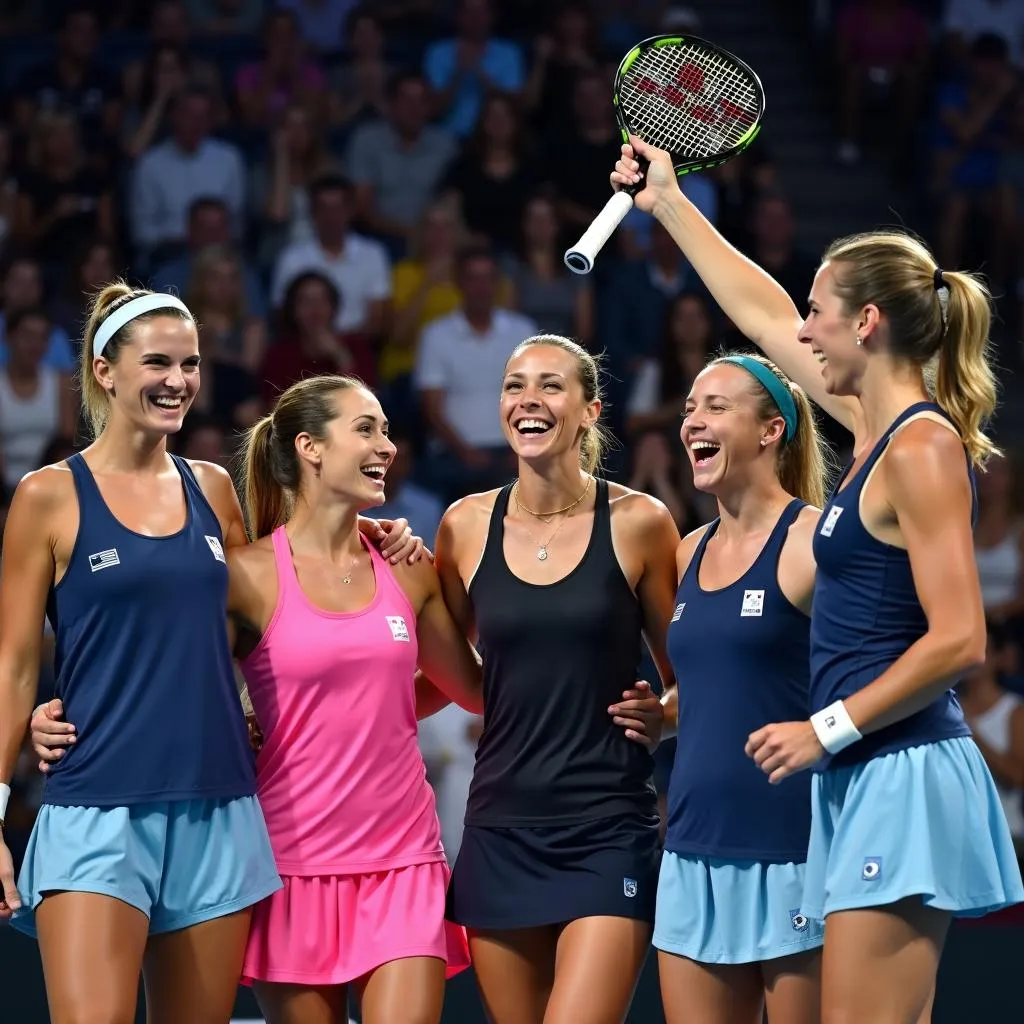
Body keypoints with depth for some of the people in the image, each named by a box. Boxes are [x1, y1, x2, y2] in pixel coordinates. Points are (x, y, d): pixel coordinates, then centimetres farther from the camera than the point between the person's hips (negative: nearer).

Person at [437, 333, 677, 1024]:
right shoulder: (468, 526, 5)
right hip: (502, 828, 3)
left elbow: (688, 673, 9)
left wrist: (662, 715, -8)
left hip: (609, 830, -3)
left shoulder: (637, 523, -2)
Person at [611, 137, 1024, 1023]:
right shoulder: (880, 427, 13)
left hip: (902, 775, -9)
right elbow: (763, 318, 28)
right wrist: (667, 203, 34)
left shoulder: (922, 448, -13)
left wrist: (828, 730, -14)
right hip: (866, 780, 9)